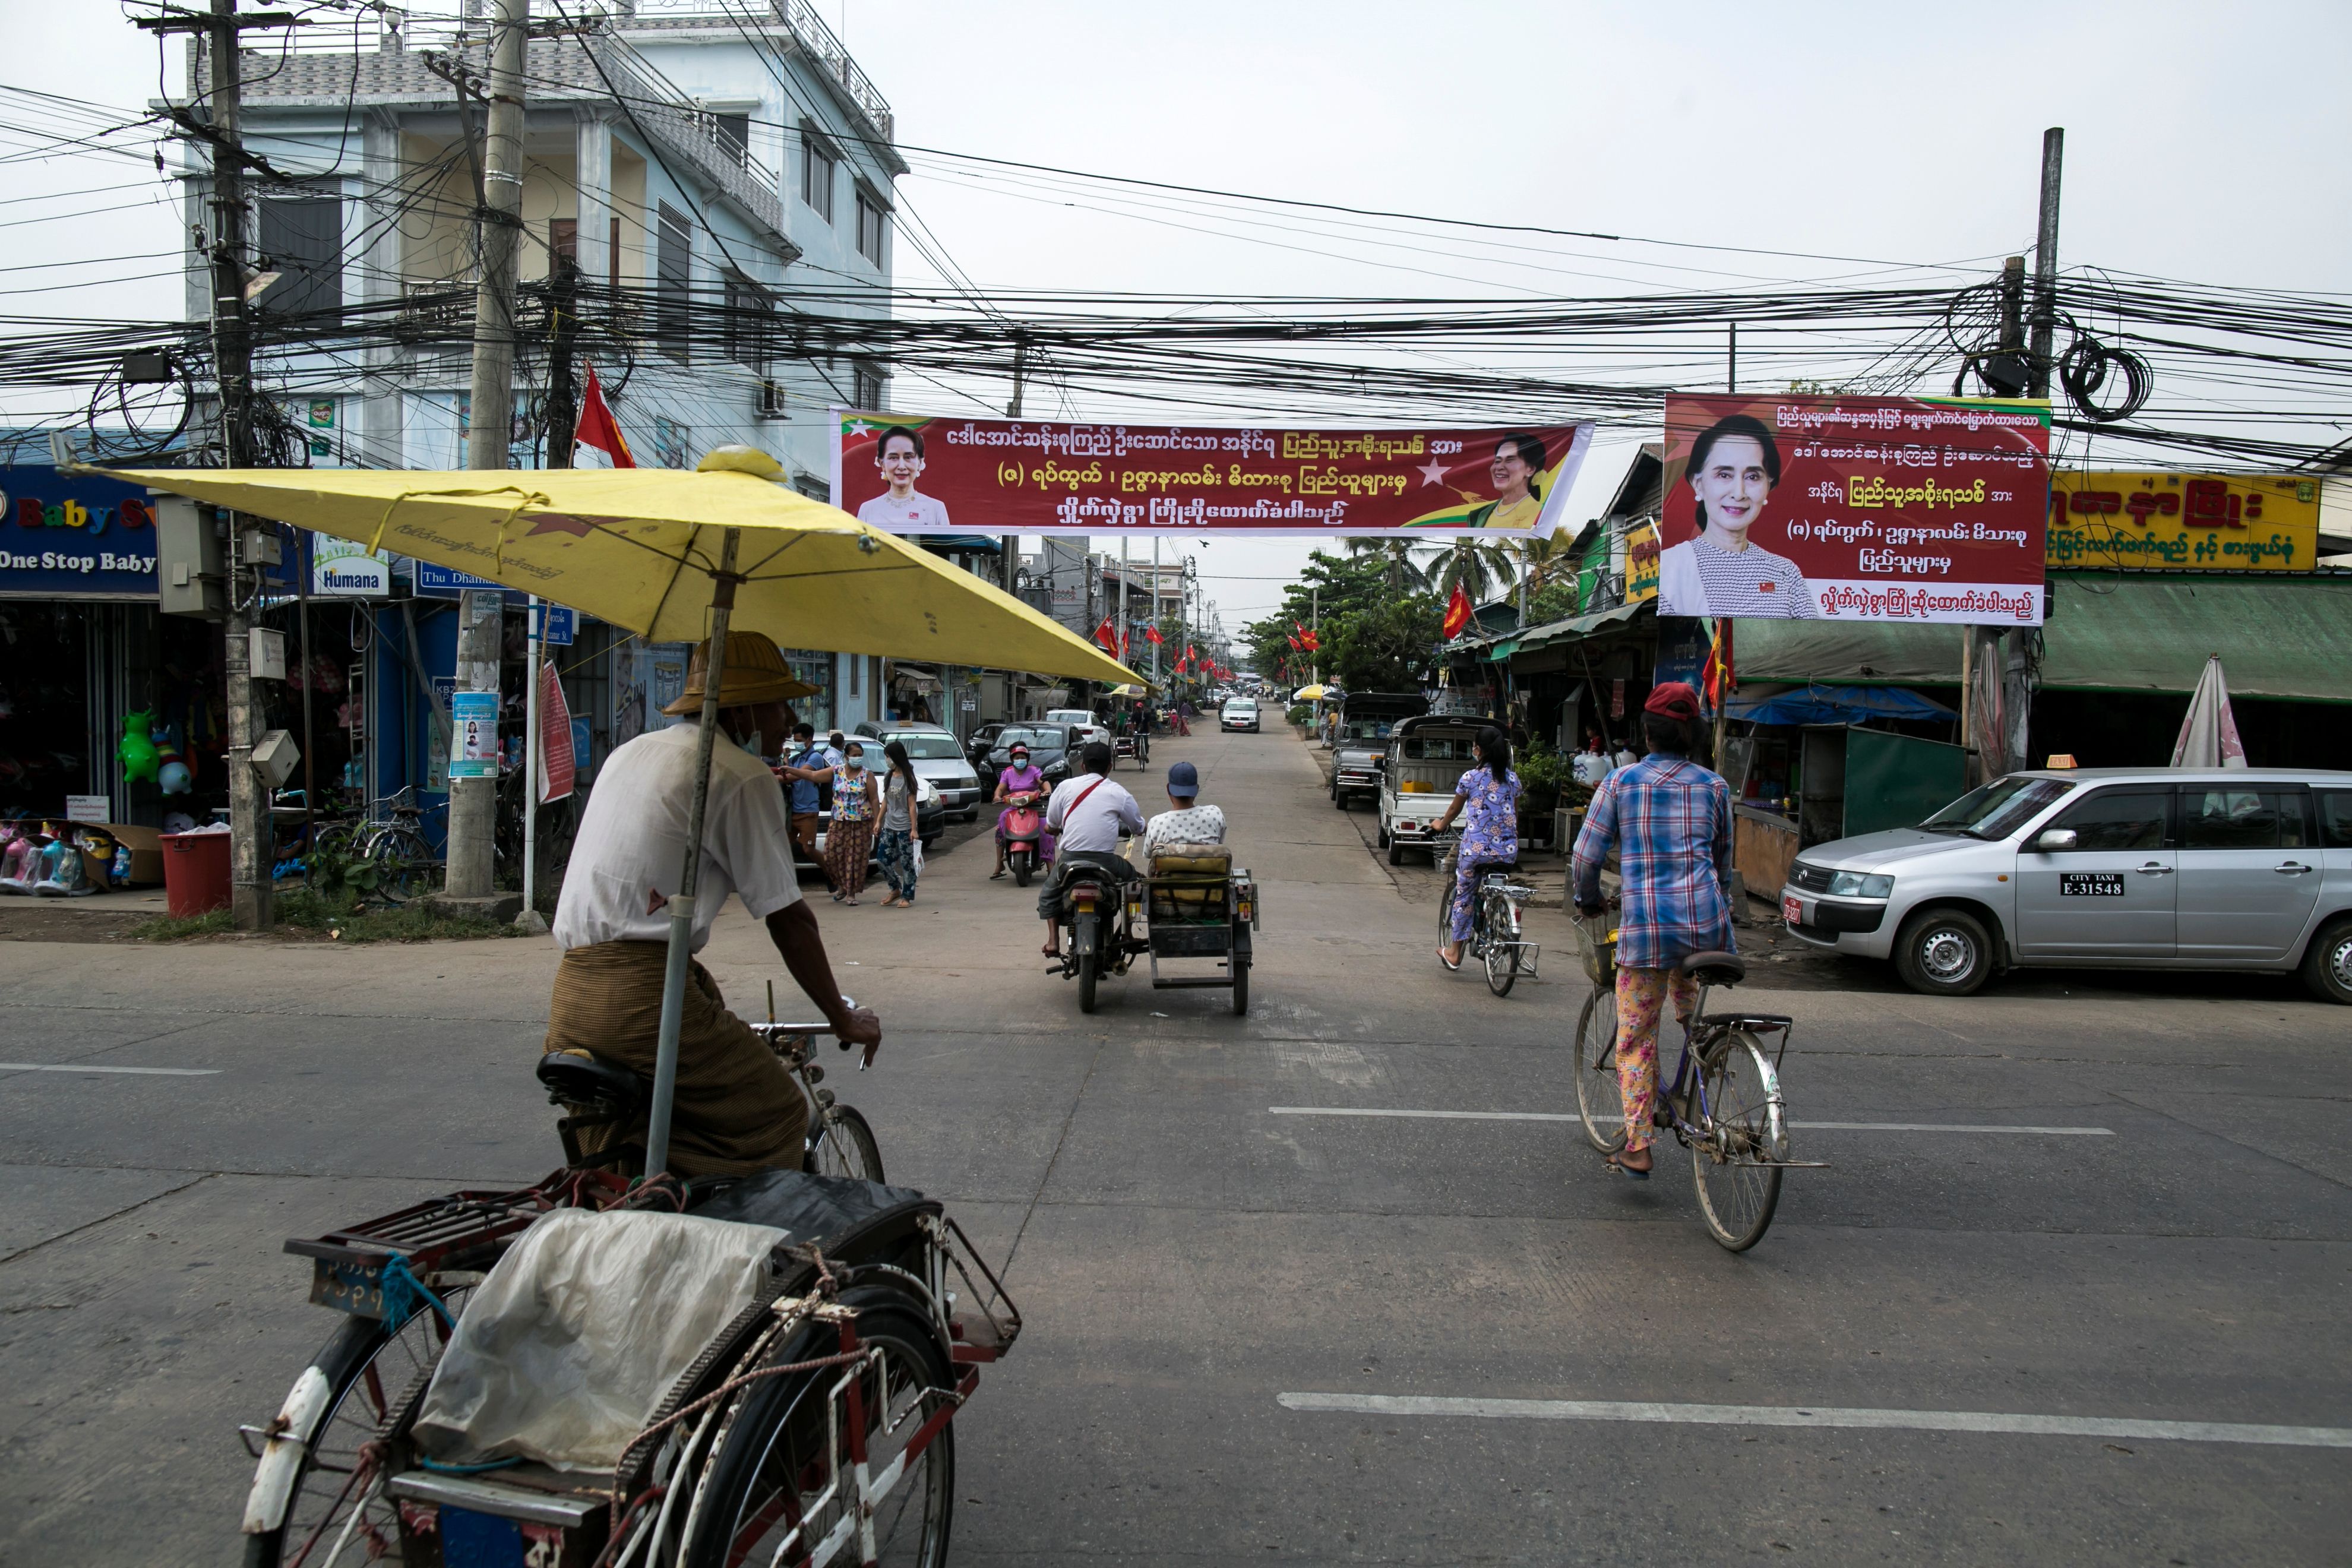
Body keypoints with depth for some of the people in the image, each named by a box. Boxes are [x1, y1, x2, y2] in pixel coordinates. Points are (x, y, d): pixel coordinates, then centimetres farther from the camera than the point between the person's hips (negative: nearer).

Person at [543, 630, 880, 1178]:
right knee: (779, 1115, 5)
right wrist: (844, 1019, 8)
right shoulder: (745, 776, -5)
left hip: (568, 1002, 9)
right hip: (640, 1001, -9)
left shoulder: (628, 753, 21)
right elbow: (788, 921, -4)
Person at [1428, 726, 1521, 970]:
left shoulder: (1470, 778, -3)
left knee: (1463, 897, 10)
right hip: (1508, 851, 3)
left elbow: (1454, 809, 12)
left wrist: (1441, 825, 32)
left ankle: (1454, 953, 15)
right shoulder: (1513, 779, 7)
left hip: (1476, 848, -3)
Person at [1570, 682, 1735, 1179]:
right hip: (1707, 923, 2)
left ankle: (1638, 1148, 7)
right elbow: (1723, 859, 18)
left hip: (1644, 926, -2)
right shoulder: (1714, 786, 8)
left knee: (1636, 1040, 7)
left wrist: (1588, 900, 22)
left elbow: (1586, 856, 4)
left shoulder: (1620, 783, 2)